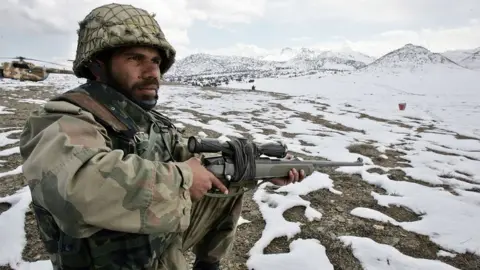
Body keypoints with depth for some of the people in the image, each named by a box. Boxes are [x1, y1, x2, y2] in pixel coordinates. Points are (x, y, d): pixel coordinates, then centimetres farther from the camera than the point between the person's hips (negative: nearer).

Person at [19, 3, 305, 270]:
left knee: (231, 189, 11)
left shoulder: (155, 123, -2)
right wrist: (181, 177, -31)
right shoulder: (63, 124, -24)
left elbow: (203, 162, 5)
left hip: (166, 238, 7)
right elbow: (81, 184, -43)